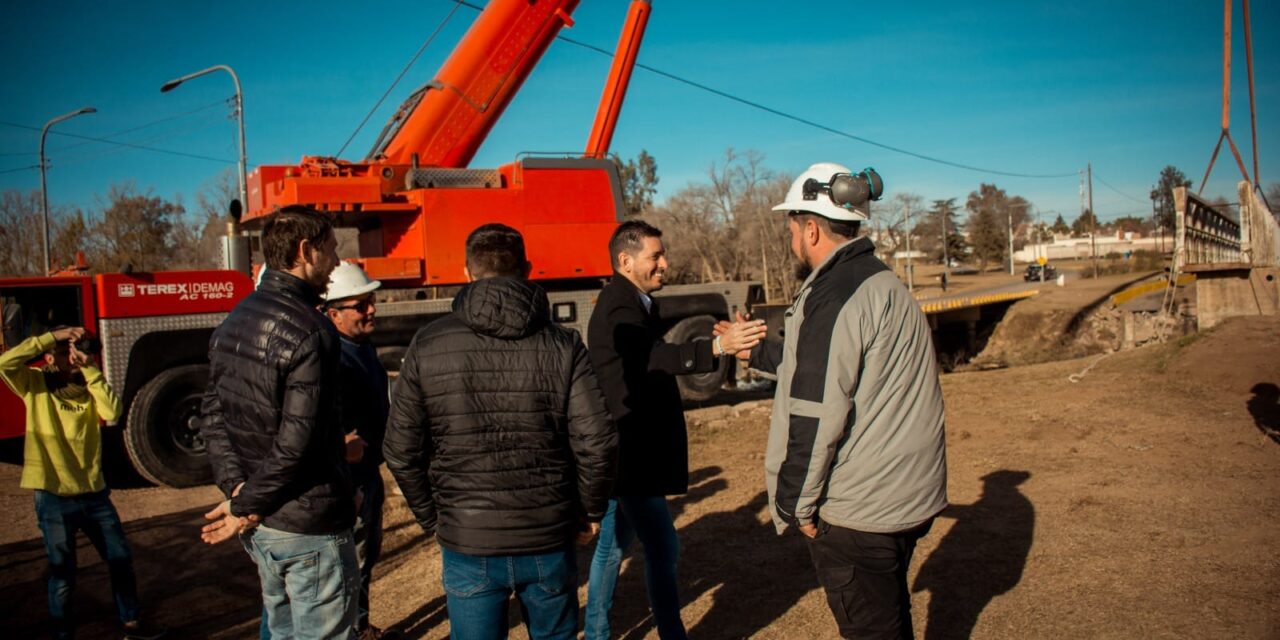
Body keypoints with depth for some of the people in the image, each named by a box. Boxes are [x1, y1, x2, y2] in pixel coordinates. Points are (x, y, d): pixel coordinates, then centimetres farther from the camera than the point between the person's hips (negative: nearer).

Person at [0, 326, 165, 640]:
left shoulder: (89, 387, 5)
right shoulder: (35, 384, -2)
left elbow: (112, 413, -14)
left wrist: (90, 370, -16)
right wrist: (52, 336, -19)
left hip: (94, 493, 4)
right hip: (54, 498, -4)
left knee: (121, 559, 13)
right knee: (62, 575, 5)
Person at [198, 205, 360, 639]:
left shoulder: (233, 322, 8)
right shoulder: (310, 330, -20)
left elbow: (213, 416, 7)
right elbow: (296, 442, -23)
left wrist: (236, 486, -2)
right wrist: (245, 506, -11)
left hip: (260, 526, 9)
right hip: (310, 527, -8)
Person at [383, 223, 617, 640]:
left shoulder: (428, 346, -5)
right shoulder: (562, 345, -6)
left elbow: (401, 450, -3)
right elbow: (597, 442, -10)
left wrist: (433, 519, 11)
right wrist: (591, 512, 6)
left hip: (466, 543, 0)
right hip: (549, 540, 1)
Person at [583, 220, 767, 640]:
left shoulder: (633, 302, 13)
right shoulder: (619, 308, -20)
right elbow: (654, 358, -37)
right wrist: (718, 347, -49)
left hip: (626, 449, 11)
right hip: (630, 452, -11)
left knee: (614, 543, 18)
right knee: (662, 548, -4)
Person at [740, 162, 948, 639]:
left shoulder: (834, 297, -21)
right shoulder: (882, 282, 11)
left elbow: (815, 416, -23)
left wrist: (796, 505, -13)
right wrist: (753, 353, 31)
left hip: (859, 510, -9)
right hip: (908, 495, 9)